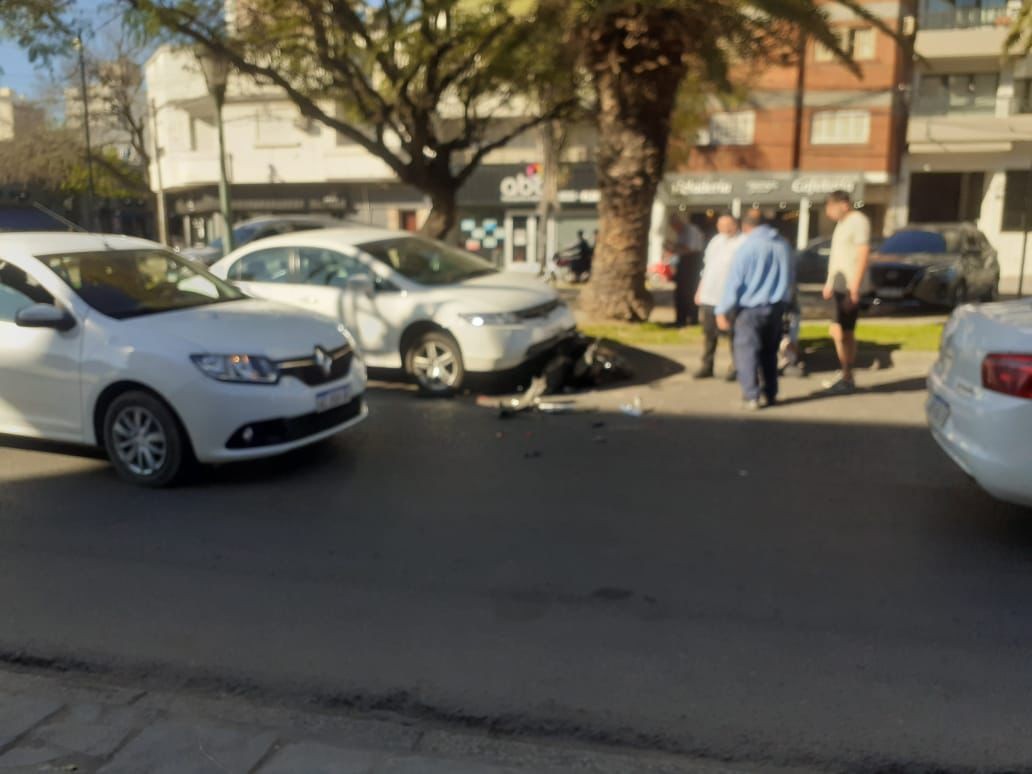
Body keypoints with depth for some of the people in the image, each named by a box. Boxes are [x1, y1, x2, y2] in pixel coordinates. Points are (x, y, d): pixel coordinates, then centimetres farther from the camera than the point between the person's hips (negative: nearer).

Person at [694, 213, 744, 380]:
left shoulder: (743, 243, -8)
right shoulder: (715, 241, 15)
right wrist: (700, 291, 18)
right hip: (708, 297, 7)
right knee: (709, 333, 11)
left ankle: (736, 367, 11)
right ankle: (707, 366, 19)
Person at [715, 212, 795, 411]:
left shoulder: (747, 247, -12)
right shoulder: (783, 245, 7)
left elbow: (734, 281, -13)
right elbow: (790, 279, 16)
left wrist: (723, 311, -10)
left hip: (751, 308, -6)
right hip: (776, 307, 6)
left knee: (747, 352, -1)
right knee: (770, 352, 17)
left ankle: (751, 397, -5)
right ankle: (771, 394, 21)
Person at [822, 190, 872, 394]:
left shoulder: (858, 221, -12)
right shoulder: (842, 223, 17)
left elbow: (863, 254, -17)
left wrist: (854, 287, -21)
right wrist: (830, 283, 20)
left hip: (850, 286, -9)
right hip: (840, 284, 9)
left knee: (840, 332, -9)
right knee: (846, 333, 12)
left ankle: (847, 378, -2)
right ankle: (847, 377, 19)